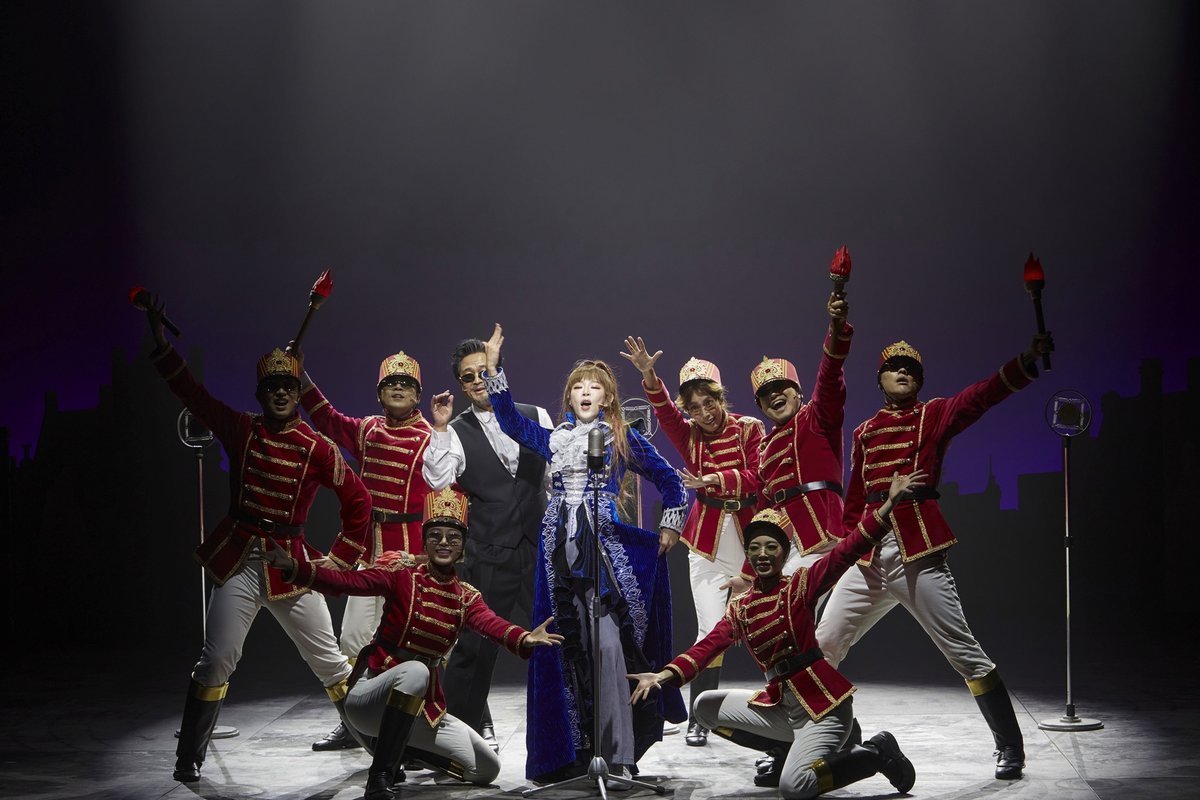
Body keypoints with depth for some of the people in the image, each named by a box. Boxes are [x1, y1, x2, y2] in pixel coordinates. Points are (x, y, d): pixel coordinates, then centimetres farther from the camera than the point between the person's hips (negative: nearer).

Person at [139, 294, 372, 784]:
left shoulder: (317, 449, -3)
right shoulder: (240, 430, 3)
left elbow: (358, 502, 3)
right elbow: (189, 390, 3)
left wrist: (339, 559, 2)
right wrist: (159, 337, -1)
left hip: (292, 566, -1)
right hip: (238, 563, 1)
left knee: (330, 662, 4)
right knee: (216, 661, -6)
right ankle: (189, 757, 5)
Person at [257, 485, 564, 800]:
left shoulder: (466, 597, 3)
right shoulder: (402, 572, -8)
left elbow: (492, 624, -18)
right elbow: (347, 582, -21)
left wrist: (524, 639, -41)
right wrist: (294, 567, -38)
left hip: (424, 703, 5)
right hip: (370, 697, -5)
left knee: (487, 770, 3)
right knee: (415, 670, -38)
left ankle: (397, 746, 19)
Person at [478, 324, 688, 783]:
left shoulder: (622, 439, 6)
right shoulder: (554, 440, 13)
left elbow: (669, 481, 12)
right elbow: (510, 421, 17)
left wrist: (670, 526, 6)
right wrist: (493, 369, 11)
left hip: (603, 547, -4)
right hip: (559, 550, 4)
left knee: (607, 644, -14)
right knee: (569, 648, 4)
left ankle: (619, 753, -11)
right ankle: (578, 746, 12)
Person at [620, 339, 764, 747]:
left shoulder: (749, 429, -1)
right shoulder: (689, 435, 5)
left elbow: (757, 478, -12)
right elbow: (664, 412, -14)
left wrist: (715, 479, -27)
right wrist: (648, 376, -32)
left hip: (751, 537, -1)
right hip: (708, 541, 1)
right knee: (711, 631, -4)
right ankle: (698, 721, 5)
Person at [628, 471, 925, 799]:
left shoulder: (801, 584, -8)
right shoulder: (739, 608, 9)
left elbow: (847, 550, -19)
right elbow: (707, 646, -2)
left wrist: (890, 501, -31)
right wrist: (664, 675, -19)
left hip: (822, 702, -7)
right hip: (779, 703, 7)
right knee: (706, 707, 10)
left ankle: (876, 752, 0)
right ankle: (791, 751, 14)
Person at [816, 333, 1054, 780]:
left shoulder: (935, 416, 5)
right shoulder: (864, 433, 17)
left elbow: (983, 395, -12)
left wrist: (1028, 361, -27)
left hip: (919, 557, -4)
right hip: (868, 559, 5)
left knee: (963, 652, -4)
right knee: (822, 647, 6)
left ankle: (1009, 747, 5)